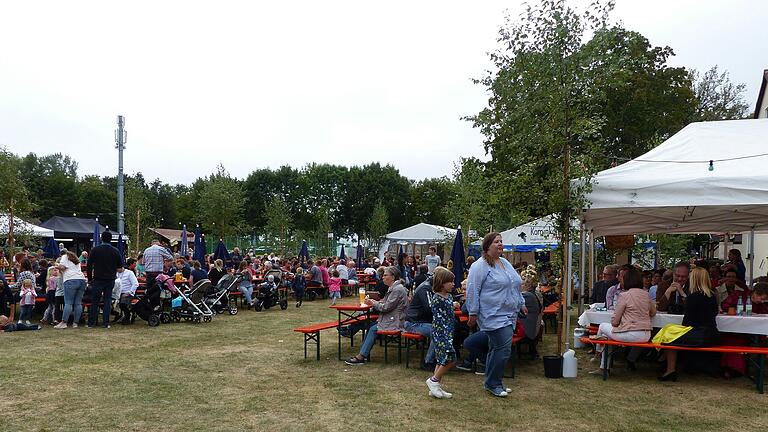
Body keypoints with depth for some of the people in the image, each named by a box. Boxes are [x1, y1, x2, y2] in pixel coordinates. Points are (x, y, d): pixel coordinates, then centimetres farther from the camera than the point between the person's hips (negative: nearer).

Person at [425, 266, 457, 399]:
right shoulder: (436, 299, -17)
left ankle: (435, 388, 20)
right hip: (440, 332, -9)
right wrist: (447, 335, -21)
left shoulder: (449, 296, 9)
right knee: (450, 359, -11)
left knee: (442, 360, 12)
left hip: (448, 332, 9)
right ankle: (433, 381, 6)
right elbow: (438, 318, -19)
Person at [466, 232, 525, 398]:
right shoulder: (480, 266, -10)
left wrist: (521, 304, 24)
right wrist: (473, 314, -14)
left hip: (509, 315, 8)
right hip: (494, 316, -8)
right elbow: (472, 291, -13)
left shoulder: (505, 263, 16)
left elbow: (515, 287, 27)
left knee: (496, 349, 13)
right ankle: (493, 384, 1)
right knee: (504, 349, -12)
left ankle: (493, 383, 22)